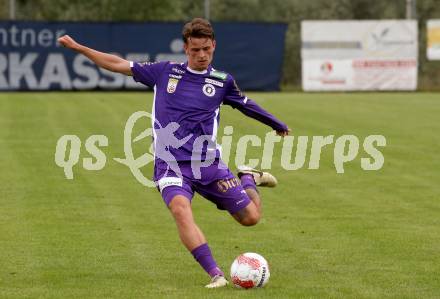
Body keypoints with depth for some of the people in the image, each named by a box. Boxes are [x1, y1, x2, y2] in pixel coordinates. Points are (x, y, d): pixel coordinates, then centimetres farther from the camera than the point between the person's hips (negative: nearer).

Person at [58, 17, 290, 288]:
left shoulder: (223, 81, 7)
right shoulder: (165, 72, 7)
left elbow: (246, 105, 24)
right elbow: (119, 65, 13)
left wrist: (279, 126, 35)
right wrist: (78, 48, 12)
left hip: (208, 163, 1)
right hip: (171, 164, -1)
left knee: (251, 217, 0)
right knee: (180, 210, -32)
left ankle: (249, 179, 34)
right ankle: (215, 275, -33)